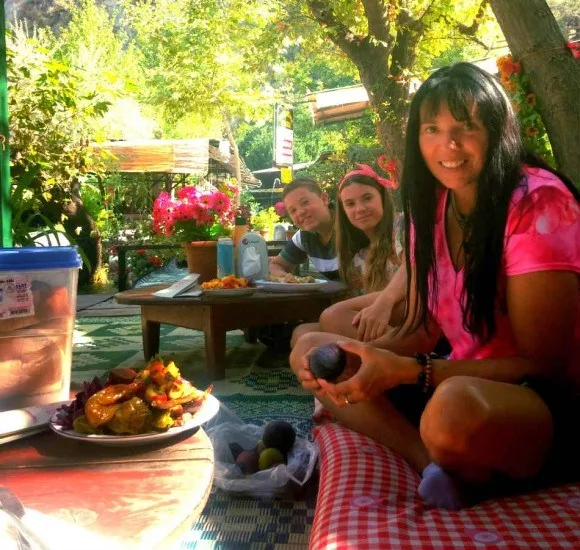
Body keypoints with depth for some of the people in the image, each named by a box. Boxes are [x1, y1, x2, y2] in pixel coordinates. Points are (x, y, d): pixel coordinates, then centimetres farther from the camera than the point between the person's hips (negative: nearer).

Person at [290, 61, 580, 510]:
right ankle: (437, 465, -13)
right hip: (469, 385, 7)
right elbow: (420, 330, 3)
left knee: (456, 406, -41)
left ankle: (469, 473, -6)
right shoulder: (430, 207, 3)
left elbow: (543, 363, -18)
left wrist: (405, 372, -27)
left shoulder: (537, 202, -17)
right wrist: (357, 360, -18)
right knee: (311, 347, -1)